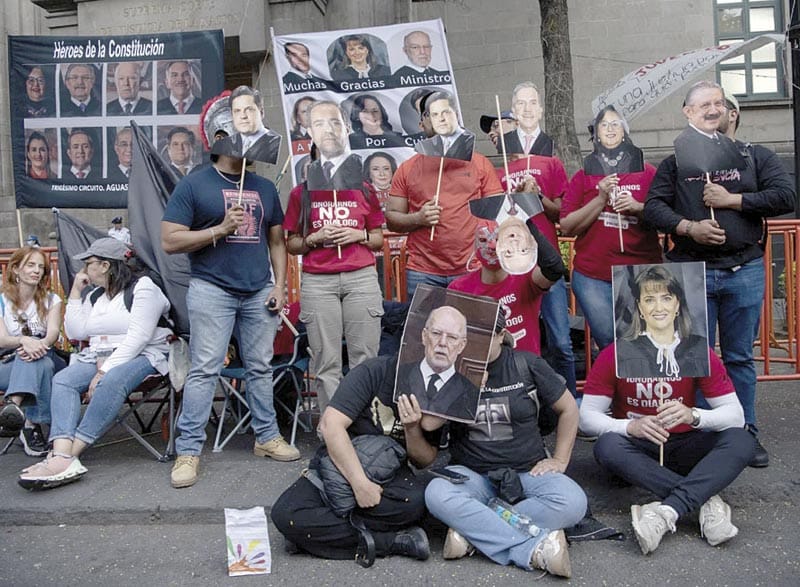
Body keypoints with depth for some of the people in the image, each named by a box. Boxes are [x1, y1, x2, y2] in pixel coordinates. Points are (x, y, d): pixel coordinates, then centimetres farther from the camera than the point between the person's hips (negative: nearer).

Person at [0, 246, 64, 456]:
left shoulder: (51, 300, 10)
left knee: (36, 357, -36)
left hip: (46, 358, 1)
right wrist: (23, 340, -35)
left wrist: (40, 344, -35)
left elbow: (54, 332, -9)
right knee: (42, 366, -37)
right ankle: (31, 424, -47)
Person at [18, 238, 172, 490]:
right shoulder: (94, 295, 21)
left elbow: (138, 337, -15)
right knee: (63, 379, -23)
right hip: (98, 357, 7)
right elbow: (76, 332, 10)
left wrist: (105, 371, -22)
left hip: (141, 356, -6)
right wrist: (75, 293, 9)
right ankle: (62, 456, -41)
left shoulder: (143, 287, -4)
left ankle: (68, 455, -38)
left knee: (111, 382, -37)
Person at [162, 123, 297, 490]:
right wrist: (220, 229, -14)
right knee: (204, 370, -4)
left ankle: (267, 436, 21)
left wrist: (279, 285, 5)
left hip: (259, 291, 4)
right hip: (212, 289, -4)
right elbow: (170, 241, -6)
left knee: (260, 368, 10)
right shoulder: (193, 185, 0)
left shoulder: (265, 188, 15)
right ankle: (188, 450, 3)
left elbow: (276, 241, 17)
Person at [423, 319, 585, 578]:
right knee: (437, 494, -33)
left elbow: (569, 409, 11)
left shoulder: (526, 364, 0)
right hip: (472, 475, 0)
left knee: (572, 502, -29)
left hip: (528, 472, 1)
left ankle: (471, 530, -22)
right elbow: (428, 423, -13)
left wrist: (560, 459, 4)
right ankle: (534, 548, -27)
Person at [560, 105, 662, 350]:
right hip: (593, 277, 0)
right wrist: (601, 199, -9)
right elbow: (566, 227, 1)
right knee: (609, 343, 1)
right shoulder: (583, 176, 10)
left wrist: (638, 207, -10)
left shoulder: (648, 172, 9)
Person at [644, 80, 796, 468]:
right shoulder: (675, 162, 10)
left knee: (740, 357, 8)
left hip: (744, 271, 1)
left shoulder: (754, 156, 11)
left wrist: (732, 200, -8)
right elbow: (653, 206, -1)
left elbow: (785, 196, -1)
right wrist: (689, 227, -16)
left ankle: (745, 433, 19)